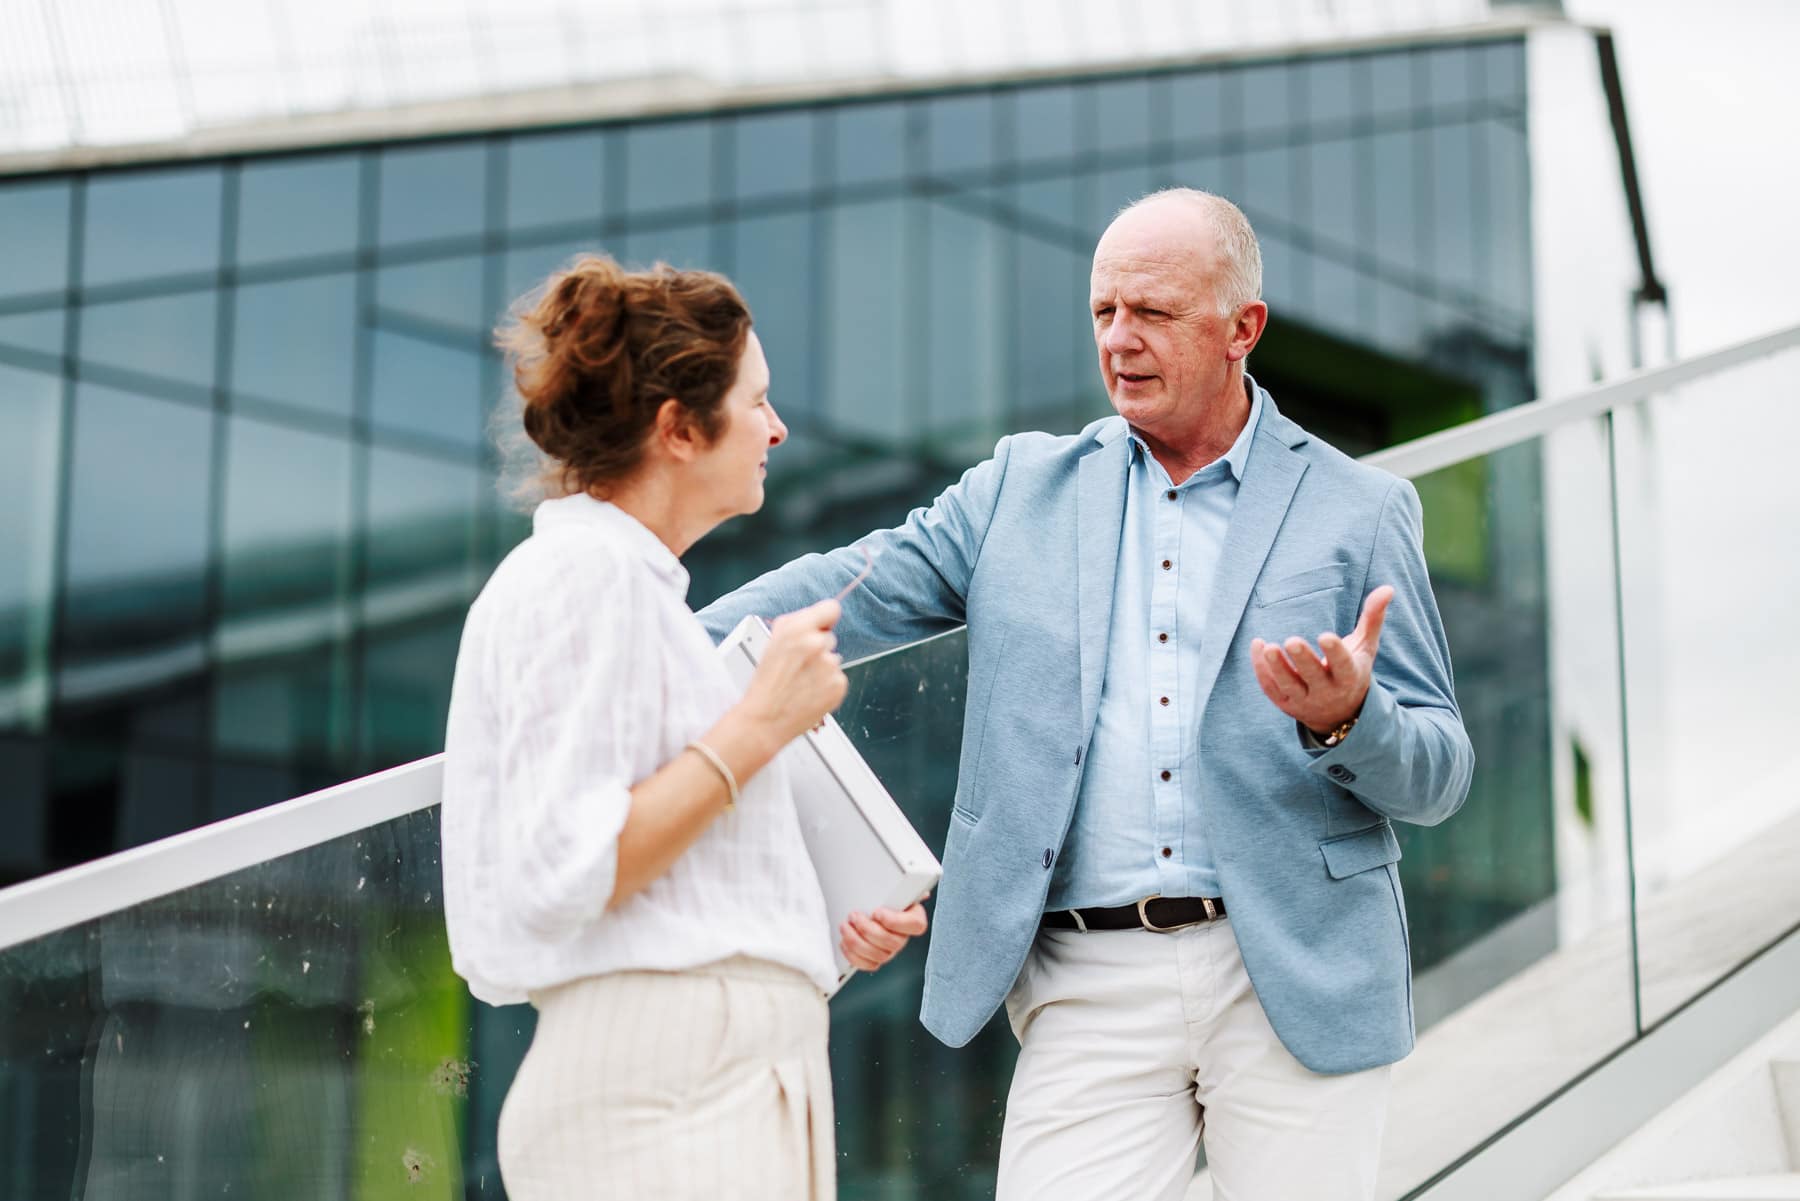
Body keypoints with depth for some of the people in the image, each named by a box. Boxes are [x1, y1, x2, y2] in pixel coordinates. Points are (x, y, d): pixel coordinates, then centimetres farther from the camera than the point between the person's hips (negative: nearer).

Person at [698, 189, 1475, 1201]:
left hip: (1295, 987, -1)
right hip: (1090, 990, 1)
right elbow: (864, 588, 3)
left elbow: (1441, 776, 3)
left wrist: (1347, 719, -19)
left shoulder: (1358, 511, 5)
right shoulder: (1025, 488, 12)